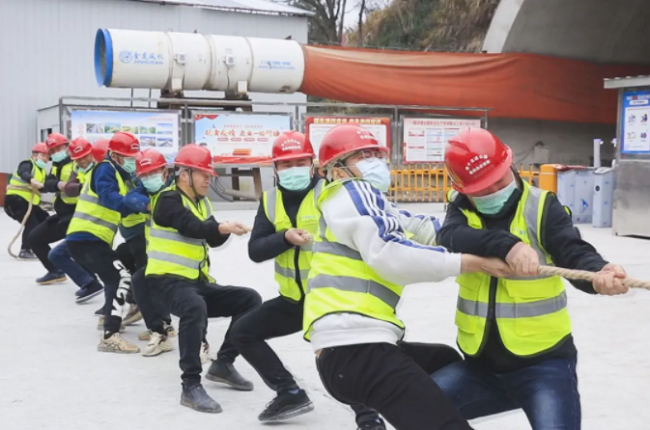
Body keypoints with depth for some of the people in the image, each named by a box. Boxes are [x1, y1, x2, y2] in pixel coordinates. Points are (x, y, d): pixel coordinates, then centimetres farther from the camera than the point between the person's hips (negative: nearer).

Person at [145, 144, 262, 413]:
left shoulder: (202, 203, 17)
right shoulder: (169, 199, -9)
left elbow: (213, 240, 6)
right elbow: (190, 227, -28)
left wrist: (224, 231, -16)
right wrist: (222, 227, -45)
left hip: (196, 281, 9)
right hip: (167, 280, -8)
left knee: (250, 299, 1)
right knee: (195, 307, -38)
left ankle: (224, 363, 7)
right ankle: (191, 387, -33)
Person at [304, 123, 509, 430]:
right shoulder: (354, 193, -1)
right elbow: (389, 255, -16)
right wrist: (467, 262, -14)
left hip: (345, 350, 10)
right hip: (354, 348, -10)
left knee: (446, 361, 32)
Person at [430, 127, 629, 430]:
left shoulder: (542, 207, -8)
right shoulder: (462, 210, 0)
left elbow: (575, 253, -20)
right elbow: (450, 239, -22)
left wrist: (598, 274, -44)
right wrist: (506, 245, -39)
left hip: (543, 362, -3)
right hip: (481, 363, 4)